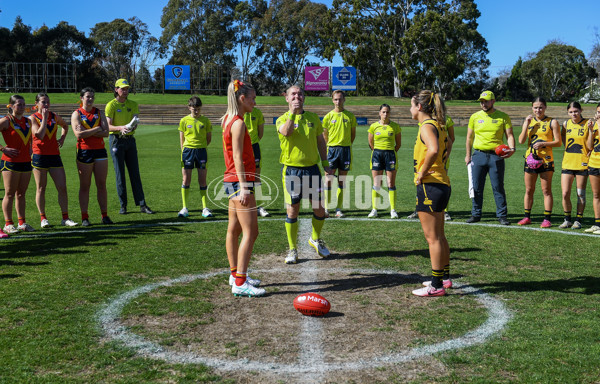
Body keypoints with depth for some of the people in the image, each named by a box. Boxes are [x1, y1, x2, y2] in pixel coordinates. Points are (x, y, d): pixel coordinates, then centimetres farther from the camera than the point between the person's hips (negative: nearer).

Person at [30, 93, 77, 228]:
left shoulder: (54, 116, 9)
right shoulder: (33, 118, -3)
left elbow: (65, 126, 30)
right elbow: (40, 135, -18)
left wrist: (62, 138, 15)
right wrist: (44, 118, -15)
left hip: (54, 155, 4)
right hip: (39, 156, -4)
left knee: (62, 187, -2)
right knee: (41, 189, 4)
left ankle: (65, 218, 5)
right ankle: (43, 218, 13)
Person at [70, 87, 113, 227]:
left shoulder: (99, 113, 10)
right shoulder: (76, 114, 1)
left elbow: (106, 132, -2)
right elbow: (78, 134, -14)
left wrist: (87, 132, -11)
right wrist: (96, 129, -9)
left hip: (100, 150, 3)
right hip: (84, 152, -3)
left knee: (102, 185, 4)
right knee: (84, 186, 1)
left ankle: (105, 215, 9)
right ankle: (84, 217, 6)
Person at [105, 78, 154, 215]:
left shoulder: (133, 104, 10)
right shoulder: (111, 105, -3)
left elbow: (135, 122, 1)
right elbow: (108, 126, -8)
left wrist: (131, 127, -22)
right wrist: (120, 128, -28)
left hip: (130, 140, 4)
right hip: (116, 140, -4)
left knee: (135, 173, 3)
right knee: (120, 174, -2)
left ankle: (142, 205, 4)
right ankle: (123, 205, 6)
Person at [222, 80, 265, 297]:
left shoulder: (228, 120, 14)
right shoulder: (238, 123, -14)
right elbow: (238, 157, -19)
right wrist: (244, 187, -23)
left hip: (231, 181, 10)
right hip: (239, 181, -10)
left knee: (234, 229, 16)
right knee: (251, 232, -10)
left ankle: (235, 274, 27)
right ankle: (240, 283, -10)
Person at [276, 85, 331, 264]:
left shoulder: (313, 118, 10)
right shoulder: (282, 119, 0)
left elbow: (320, 141, 16)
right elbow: (286, 132, -24)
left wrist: (325, 164, 12)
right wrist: (292, 113, -27)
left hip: (312, 168, 3)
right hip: (292, 170, -3)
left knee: (319, 208, 6)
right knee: (292, 211, 1)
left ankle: (316, 239, 32)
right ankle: (292, 250, 14)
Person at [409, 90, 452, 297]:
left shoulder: (427, 126, -14)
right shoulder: (438, 125, 15)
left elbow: (433, 150, -33)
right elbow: (447, 145, 33)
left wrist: (422, 173, -22)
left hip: (430, 185, -10)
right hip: (442, 184, 10)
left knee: (433, 238, -5)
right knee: (439, 236, 19)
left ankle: (436, 286, 0)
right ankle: (445, 277, 30)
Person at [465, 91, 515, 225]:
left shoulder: (503, 117, 4)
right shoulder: (475, 117, 10)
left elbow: (509, 135, 2)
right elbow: (470, 137, 15)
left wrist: (512, 149, -17)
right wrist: (468, 155, 11)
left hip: (496, 156, -2)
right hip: (478, 155, 2)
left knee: (498, 187, -1)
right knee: (476, 187, 4)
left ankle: (502, 215, 8)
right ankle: (476, 214, 14)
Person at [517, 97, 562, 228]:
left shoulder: (552, 122, 0)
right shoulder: (529, 121, 9)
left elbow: (558, 142, -3)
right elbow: (521, 141, -1)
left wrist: (543, 143, -16)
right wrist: (526, 125, -10)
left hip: (546, 160, -3)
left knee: (546, 191, 0)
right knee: (529, 190, 8)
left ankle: (547, 219, 5)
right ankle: (527, 217, 17)